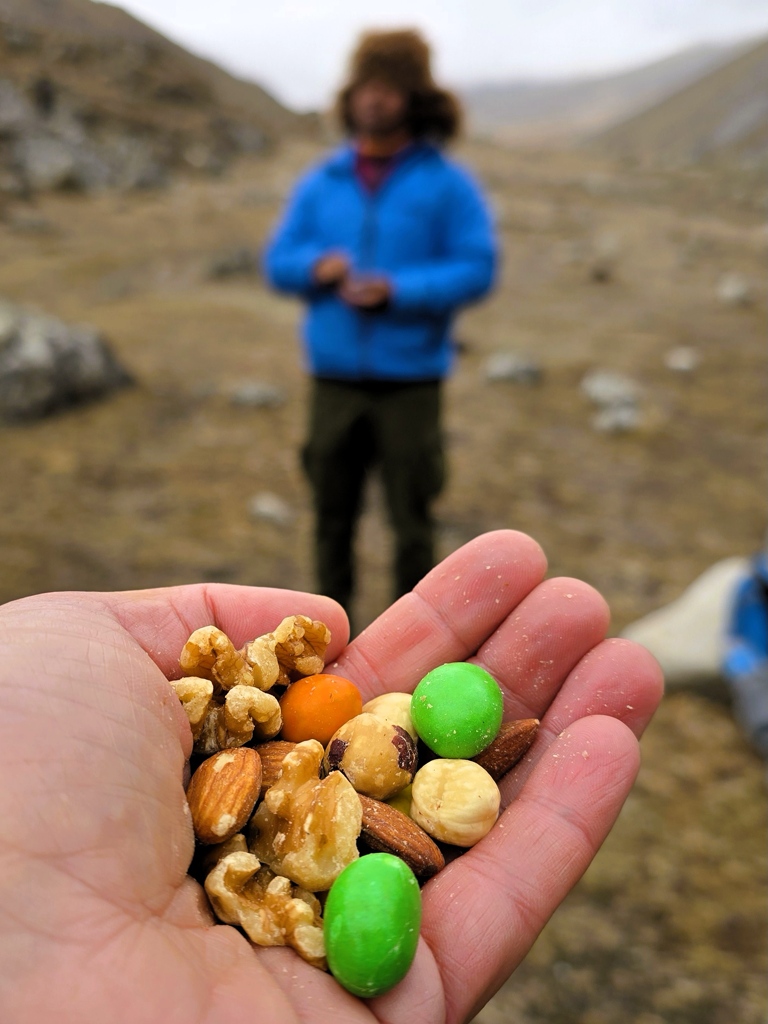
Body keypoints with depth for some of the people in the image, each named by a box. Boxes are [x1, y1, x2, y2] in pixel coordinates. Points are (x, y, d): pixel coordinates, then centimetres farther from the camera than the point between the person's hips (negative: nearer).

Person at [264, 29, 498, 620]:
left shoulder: (448, 183, -3)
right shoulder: (321, 184, 7)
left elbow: (476, 272, -10)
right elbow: (280, 265, 7)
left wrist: (394, 290, -23)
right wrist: (317, 266, -16)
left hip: (411, 381, -3)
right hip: (336, 381, 3)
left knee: (411, 521, 3)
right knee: (333, 516, 9)